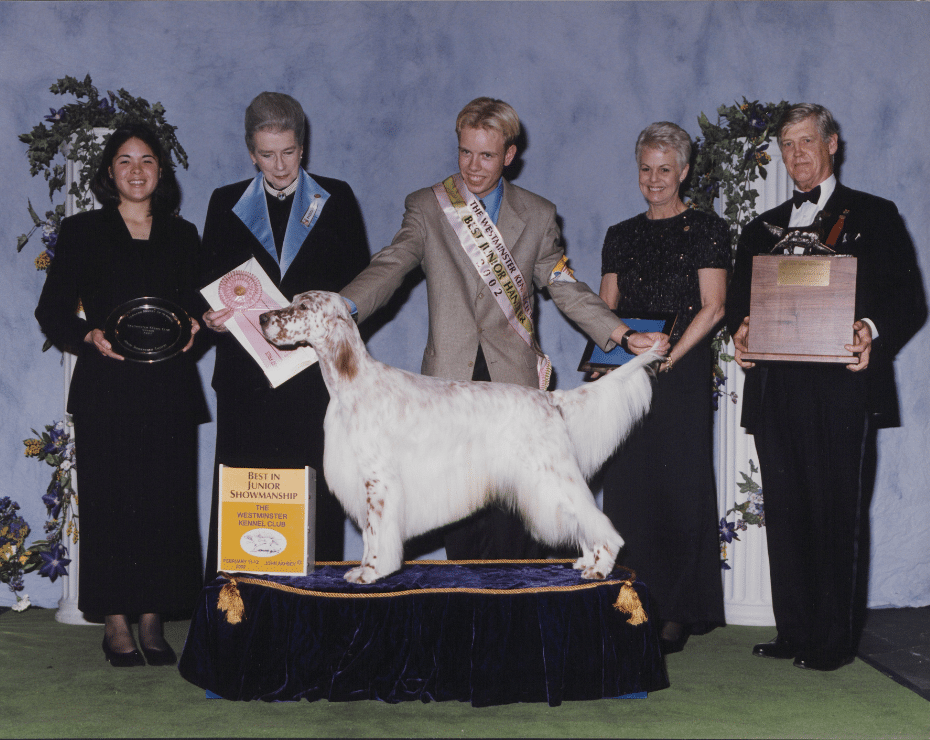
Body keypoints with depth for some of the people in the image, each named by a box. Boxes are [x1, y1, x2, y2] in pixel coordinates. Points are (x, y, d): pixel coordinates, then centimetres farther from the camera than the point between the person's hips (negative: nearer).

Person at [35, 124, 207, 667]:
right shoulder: (82, 233, 7)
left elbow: (203, 305, 17)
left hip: (169, 391, 2)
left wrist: (195, 328, -5)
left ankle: (153, 621, 11)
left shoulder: (183, 236, 14)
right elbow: (53, 311, 5)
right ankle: (117, 624, 8)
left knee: (166, 502, 0)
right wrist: (90, 336, -13)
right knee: (109, 502, -3)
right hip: (107, 391, -2)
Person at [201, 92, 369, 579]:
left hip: (316, 376, -1)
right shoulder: (226, 203, 13)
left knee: (315, 498, -3)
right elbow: (207, 285, 12)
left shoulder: (336, 199, 10)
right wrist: (211, 316, -10)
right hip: (247, 373, 1)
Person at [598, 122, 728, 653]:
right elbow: (606, 308, 16)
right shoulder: (620, 236, 16)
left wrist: (667, 358, -15)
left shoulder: (706, 230, 3)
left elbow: (712, 308, -5)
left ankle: (677, 614, 2)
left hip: (682, 374, -4)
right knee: (627, 487, 1)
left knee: (679, 488, -4)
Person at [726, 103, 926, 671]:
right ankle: (794, 632, 13)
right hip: (776, 390, 5)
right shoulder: (763, 229, 22)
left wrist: (871, 330, -19)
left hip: (841, 389, -4)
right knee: (785, 512, 5)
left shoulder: (874, 217, 8)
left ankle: (835, 640, 3)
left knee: (837, 513, -4)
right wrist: (742, 329, -5)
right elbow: (740, 300, 18)